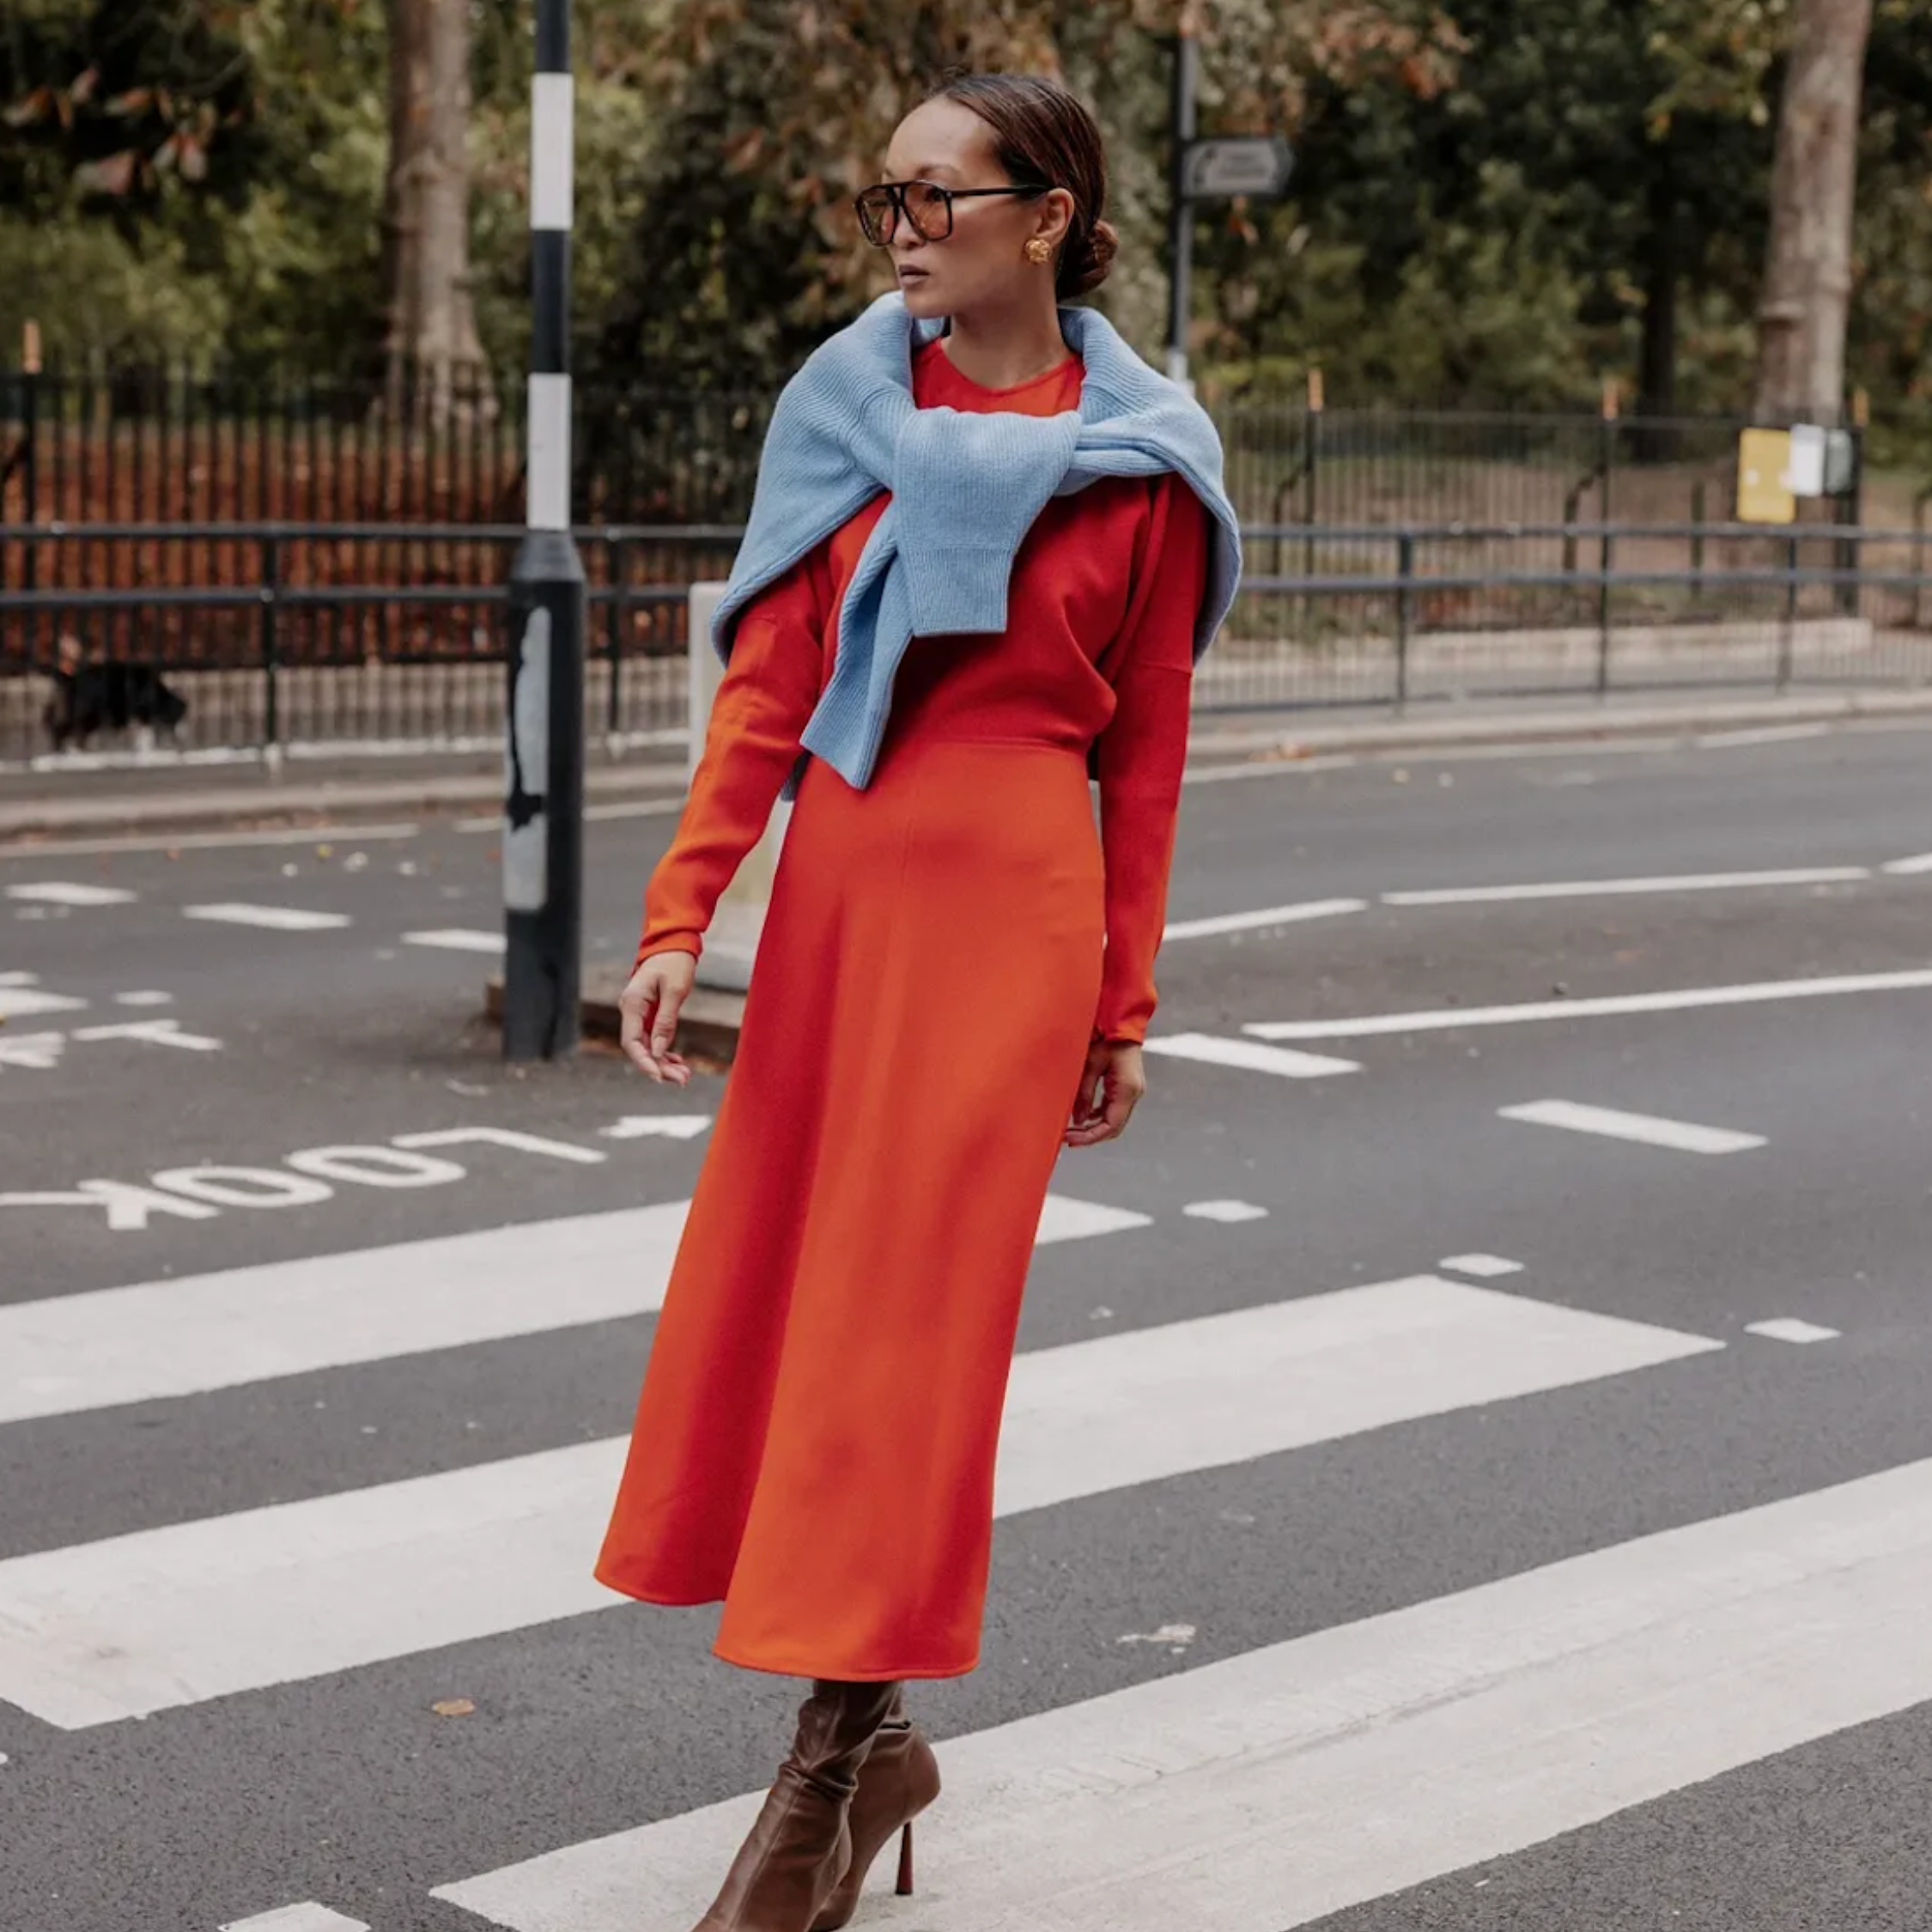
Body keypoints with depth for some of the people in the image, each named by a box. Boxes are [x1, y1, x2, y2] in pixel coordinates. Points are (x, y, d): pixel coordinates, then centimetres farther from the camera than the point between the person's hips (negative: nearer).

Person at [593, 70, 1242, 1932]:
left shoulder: (1142, 463, -3)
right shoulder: (844, 405, 6)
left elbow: (1144, 754, 2)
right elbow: (768, 679, 4)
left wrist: (1119, 1012, 3)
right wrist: (682, 911, -3)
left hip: (1014, 892, -5)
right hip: (836, 874, 5)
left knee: (904, 1309, -4)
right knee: (772, 1286, 8)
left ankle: (831, 1768, 8)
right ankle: (872, 1738, 23)